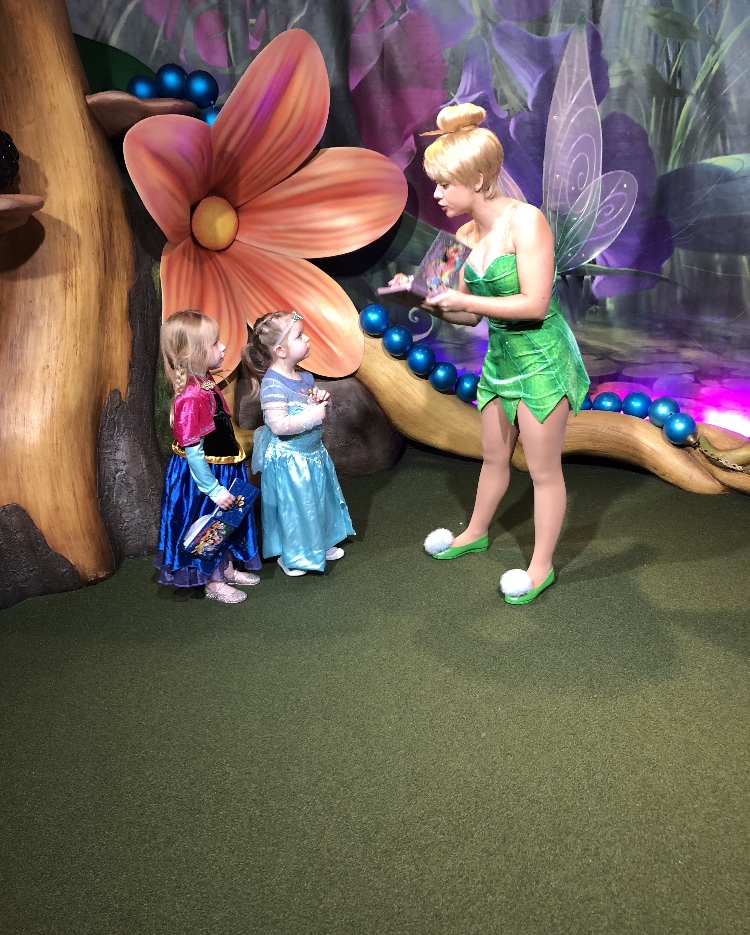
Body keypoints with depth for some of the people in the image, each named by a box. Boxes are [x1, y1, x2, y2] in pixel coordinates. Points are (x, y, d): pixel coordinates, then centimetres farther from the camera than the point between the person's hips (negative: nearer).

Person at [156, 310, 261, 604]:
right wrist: (214, 489, -23)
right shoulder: (192, 398, -33)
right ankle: (212, 583, 32)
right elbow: (193, 452, -29)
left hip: (225, 469, 9)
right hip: (205, 475, -9)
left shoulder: (204, 382, -2)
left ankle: (227, 569, 46)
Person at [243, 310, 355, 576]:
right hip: (287, 460, -9)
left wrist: (322, 400, -4)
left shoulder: (303, 377, 2)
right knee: (293, 507, 6)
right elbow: (278, 425, -33)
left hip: (312, 453, 9)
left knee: (318, 500, 22)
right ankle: (290, 556, 27)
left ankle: (320, 544, 43)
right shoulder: (273, 384, -25)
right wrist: (313, 416, -26)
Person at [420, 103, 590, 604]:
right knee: (494, 457, 23)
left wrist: (462, 298, -21)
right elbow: (469, 314, 7)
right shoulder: (466, 234, 1)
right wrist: (428, 300, -10)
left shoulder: (526, 221, -20)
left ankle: (542, 567, 22)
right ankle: (476, 533, 44)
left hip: (542, 359, -7)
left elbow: (535, 304, -25)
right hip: (500, 357, 7)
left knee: (544, 468, 6)